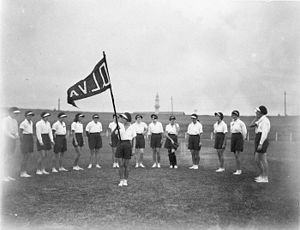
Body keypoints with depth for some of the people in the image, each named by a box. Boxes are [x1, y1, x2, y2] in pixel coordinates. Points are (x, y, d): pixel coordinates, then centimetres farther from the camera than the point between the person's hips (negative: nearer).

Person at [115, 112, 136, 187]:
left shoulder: (132, 127, -1)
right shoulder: (120, 126, 5)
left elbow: (134, 139, 1)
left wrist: (134, 148, -6)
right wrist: (117, 130, -29)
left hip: (128, 145, -2)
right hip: (120, 145, 2)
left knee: (126, 165, 5)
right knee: (121, 165, 2)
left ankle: (125, 181, 18)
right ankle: (121, 181, 12)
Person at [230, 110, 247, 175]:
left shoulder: (241, 123, -9)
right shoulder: (231, 123, 11)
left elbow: (244, 132, -4)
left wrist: (242, 140, 5)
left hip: (239, 138, -7)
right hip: (233, 138, 7)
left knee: (237, 155, -13)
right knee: (235, 156, 7)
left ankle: (239, 170, -7)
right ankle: (238, 170, 13)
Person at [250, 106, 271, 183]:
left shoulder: (265, 120, -10)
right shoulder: (260, 120, 20)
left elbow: (264, 133, -18)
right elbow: (251, 125, 16)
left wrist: (260, 144, -24)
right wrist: (257, 117, 8)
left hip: (262, 141, -10)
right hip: (258, 141, 10)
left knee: (263, 160, -4)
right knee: (257, 160, 14)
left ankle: (265, 178, 3)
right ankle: (262, 175, 25)